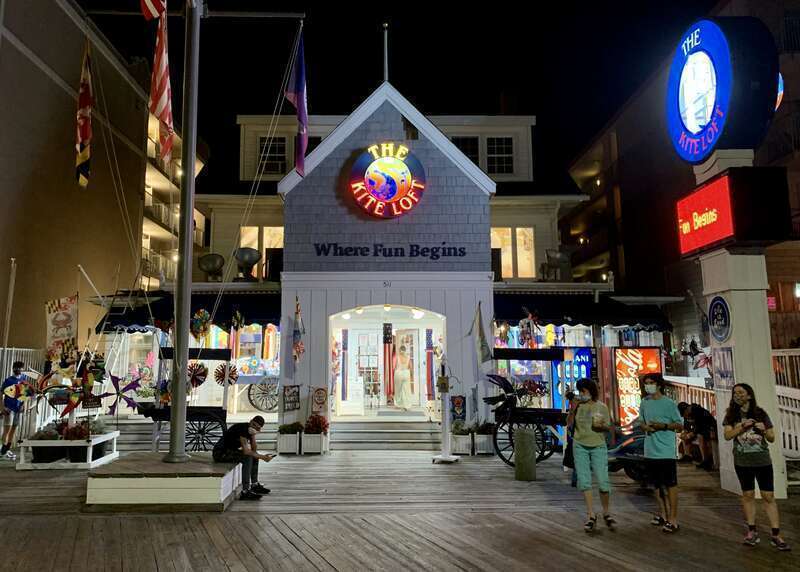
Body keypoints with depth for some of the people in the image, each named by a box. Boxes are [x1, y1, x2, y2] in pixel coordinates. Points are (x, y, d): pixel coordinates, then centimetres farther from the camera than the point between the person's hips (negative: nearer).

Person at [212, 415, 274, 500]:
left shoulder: (249, 429, 4)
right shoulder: (243, 428, -25)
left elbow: (254, 449, 4)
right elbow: (245, 451, -31)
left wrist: (253, 435, -14)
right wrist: (262, 457, -26)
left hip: (229, 451, 11)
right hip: (220, 452, -11)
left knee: (254, 455, 15)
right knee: (248, 457, -27)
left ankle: (254, 484, 25)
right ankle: (245, 492, -26)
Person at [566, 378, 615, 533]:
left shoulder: (601, 407, 0)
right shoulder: (577, 405, 3)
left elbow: (608, 427, 5)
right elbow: (569, 424, 2)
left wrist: (601, 426, -17)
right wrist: (572, 411, -13)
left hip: (598, 446, -1)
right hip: (580, 446, 1)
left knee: (603, 481, -3)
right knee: (584, 481, -1)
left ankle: (606, 513, 18)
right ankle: (591, 515, 6)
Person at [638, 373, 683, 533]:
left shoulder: (669, 403, -8)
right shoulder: (645, 402, 8)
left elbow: (680, 425, -5)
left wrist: (663, 426, -19)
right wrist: (645, 427, -5)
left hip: (666, 451, -6)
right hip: (651, 451, 6)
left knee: (671, 485, -1)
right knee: (657, 484, 16)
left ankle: (673, 519, 5)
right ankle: (663, 514, 30)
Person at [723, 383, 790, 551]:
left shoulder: (760, 414, 3)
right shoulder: (731, 415, 4)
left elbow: (772, 438, 6)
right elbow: (727, 435, -6)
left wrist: (764, 430, -14)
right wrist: (743, 426, -17)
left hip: (763, 461, -1)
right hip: (742, 462, 1)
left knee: (769, 496, -2)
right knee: (748, 495, 6)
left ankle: (776, 535, 2)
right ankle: (752, 531, 15)